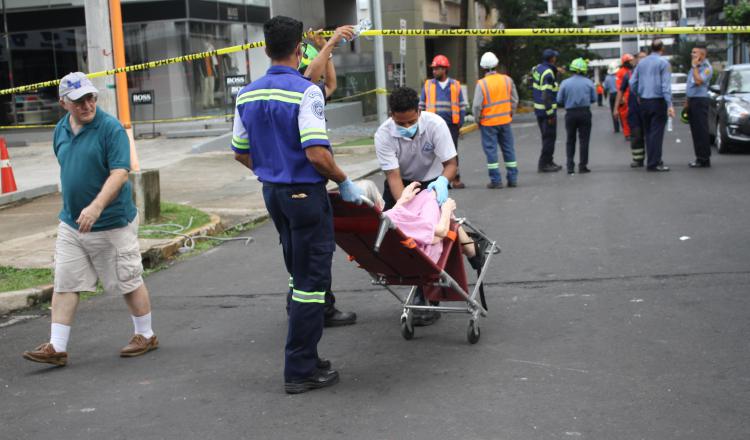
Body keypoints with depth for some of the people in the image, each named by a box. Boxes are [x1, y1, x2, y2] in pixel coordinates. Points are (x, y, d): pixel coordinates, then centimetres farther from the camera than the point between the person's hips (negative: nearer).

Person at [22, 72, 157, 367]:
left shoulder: (111, 128, -14)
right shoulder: (61, 130, 7)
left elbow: (119, 173, -22)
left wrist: (96, 206, -33)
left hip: (112, 224, -6)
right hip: (71, 224, 6)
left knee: (128, 282, 7)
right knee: (64, 285, 3)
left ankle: (146, 336, 25)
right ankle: (57, 348, 8)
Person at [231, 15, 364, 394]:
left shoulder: (247, 95, 5)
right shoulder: (306, 92, -17)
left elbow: (240, 153, 11)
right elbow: (317, 153, -24)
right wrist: (345, 184, -9)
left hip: (272, 192, 8)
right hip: (305, 193, -7)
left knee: (299, 274, 20)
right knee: (311, 280, 1)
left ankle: (304, 358, 26)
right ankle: (300, 370, 5)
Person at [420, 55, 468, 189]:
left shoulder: (455, 85, 6)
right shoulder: (428, 85, 6)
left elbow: (462, 106, 9)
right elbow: (422, 106, 8)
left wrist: (460, 123, 2)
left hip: (451, 125, 0)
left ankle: (456, 180, 13)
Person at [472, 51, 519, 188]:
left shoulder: (481, 83, -13)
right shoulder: (507, 80, -1)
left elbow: (477, 105, -14)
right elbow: (514, 100, 7)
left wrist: (478, 119, 2)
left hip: (488, 122, -4)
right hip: (505, 121, 4)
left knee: (491, 150, 3)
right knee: (508, 149, 12)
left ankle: (496, 180, 3)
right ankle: (512, 178, 15)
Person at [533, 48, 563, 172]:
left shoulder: (537, 68, 7)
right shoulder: (548, 73, -19)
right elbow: (547, 95, -23)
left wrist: (555, 69, 12)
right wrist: (550, 114, -21)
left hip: (538, 109, 9)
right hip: (547, 111, -9)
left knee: (547, 137, 18)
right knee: (549, 138, -3)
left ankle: (549, 162, 26)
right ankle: (544, 164, -1)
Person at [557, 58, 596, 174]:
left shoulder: (565, 83, -5)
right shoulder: (588, 83, -3)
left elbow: (559, 100, -4)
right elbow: (594, 99, 1)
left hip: (570, 113, 0)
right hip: (585, 113, 0)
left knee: (570, 140, 10)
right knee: (584, 140, 5)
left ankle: (570, 166, 5)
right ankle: (582, 166, 3)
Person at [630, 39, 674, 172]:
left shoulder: (641, 62, 9)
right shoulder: (663, 62, -8)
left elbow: (632, 82, 8)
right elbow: (666, 85, -15)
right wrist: (669, 105, -16)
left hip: (644, 102, 6)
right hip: (658, 101, -6)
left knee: (648, 132, 12)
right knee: (656, 132, -4)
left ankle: (652, 161, 17)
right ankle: (654, 163, -5)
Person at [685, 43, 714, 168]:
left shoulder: (707, 67, -11)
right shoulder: (695, 66, 17)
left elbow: (699, 81, -25)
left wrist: (695, 66, -18)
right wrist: (687, 101, 20)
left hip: (700, 100, -9)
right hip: (692, 100, 9)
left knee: (701, 131, -9)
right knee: (695, 131, 10)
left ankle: (704, 159, -7)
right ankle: (699, 157, 15)